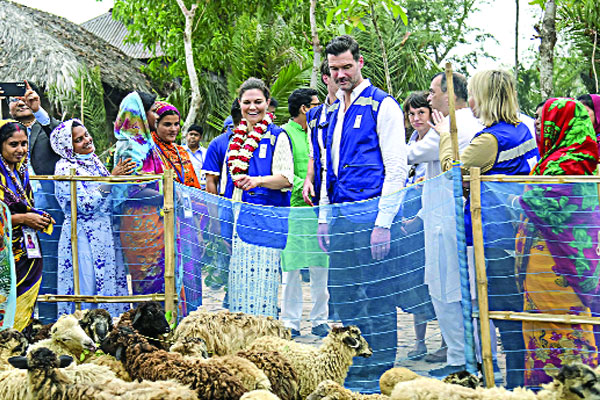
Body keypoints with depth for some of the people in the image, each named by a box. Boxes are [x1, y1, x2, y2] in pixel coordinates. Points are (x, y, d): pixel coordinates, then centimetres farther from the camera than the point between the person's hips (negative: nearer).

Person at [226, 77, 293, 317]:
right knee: (238, 277, 4)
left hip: (265, 217, -6)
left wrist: (258, 181, -28)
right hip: (237, 214, 6)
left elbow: (286, 178, -10)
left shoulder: (277, 137, 0)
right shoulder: (235, 137, 18)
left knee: (261, 276, -9)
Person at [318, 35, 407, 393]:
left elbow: (397, 168, -10)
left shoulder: (382, 105, -6)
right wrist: (324, 217, 16)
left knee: (377, 297, -4)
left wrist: (383, 223, -16)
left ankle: (380, 375, 4)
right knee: (343, 295, 10)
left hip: (372, 214, -8)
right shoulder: (334, 112, 17)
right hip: (341, 216, 8)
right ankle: (354, 372, 20)